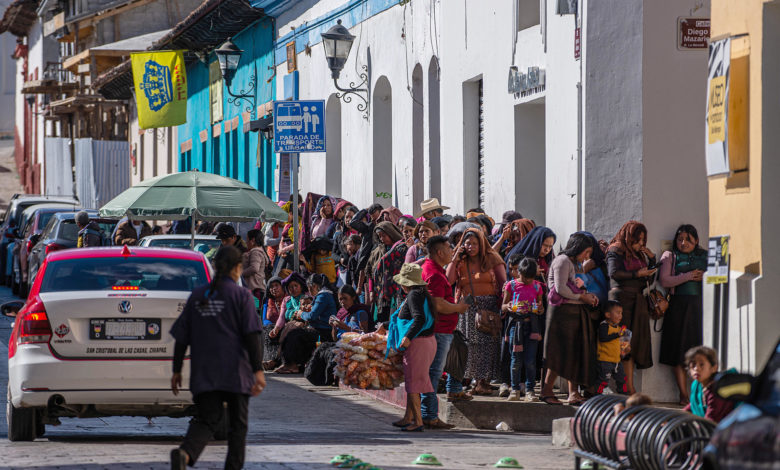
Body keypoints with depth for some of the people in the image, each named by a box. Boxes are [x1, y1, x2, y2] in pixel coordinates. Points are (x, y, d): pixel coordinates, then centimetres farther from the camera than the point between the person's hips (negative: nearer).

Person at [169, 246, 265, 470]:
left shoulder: (197, 295, 10)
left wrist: (177, 371, 15)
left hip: (203, 374, 3)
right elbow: (252, 335, -10)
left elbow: (181, 337, 10)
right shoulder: (241, 295, -3)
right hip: (235, 371, -3)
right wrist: (258, 370, -9)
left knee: (206, 420, 2)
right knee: (238, 423, 9)